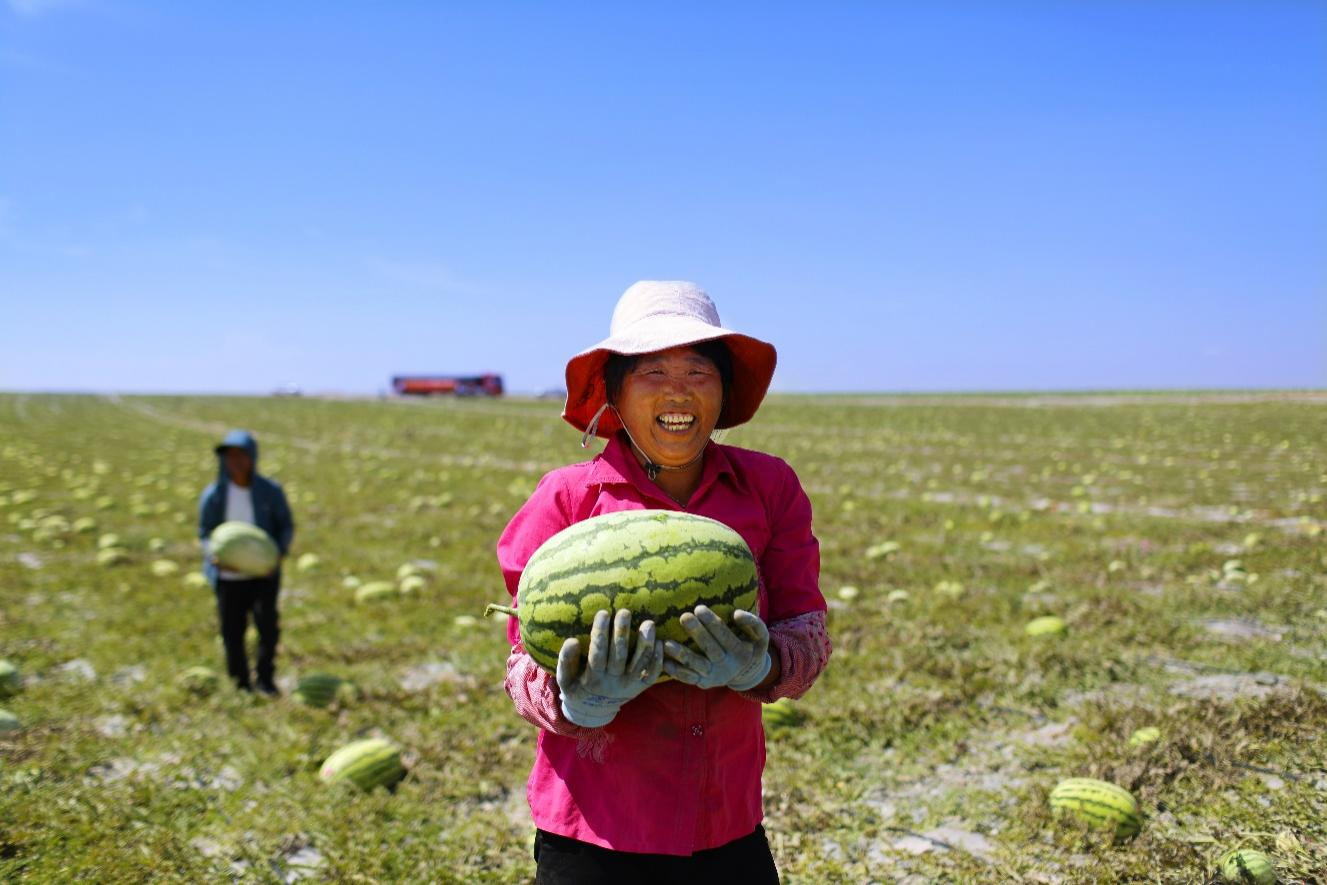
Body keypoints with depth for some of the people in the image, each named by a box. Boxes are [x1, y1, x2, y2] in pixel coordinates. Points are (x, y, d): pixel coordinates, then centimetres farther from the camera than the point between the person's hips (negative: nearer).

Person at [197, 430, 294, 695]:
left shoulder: (271, 491, -5)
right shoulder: (213, 495, -4)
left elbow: (287, 525, 4)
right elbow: (205, 534, 4)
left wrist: (280, 551, -15)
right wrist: (215, 555, -16)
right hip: (229, 576, 1)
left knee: (267, 623, -14)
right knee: (232, 632, 3)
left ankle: (266, 679, 6)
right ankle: (242, 686, 22)